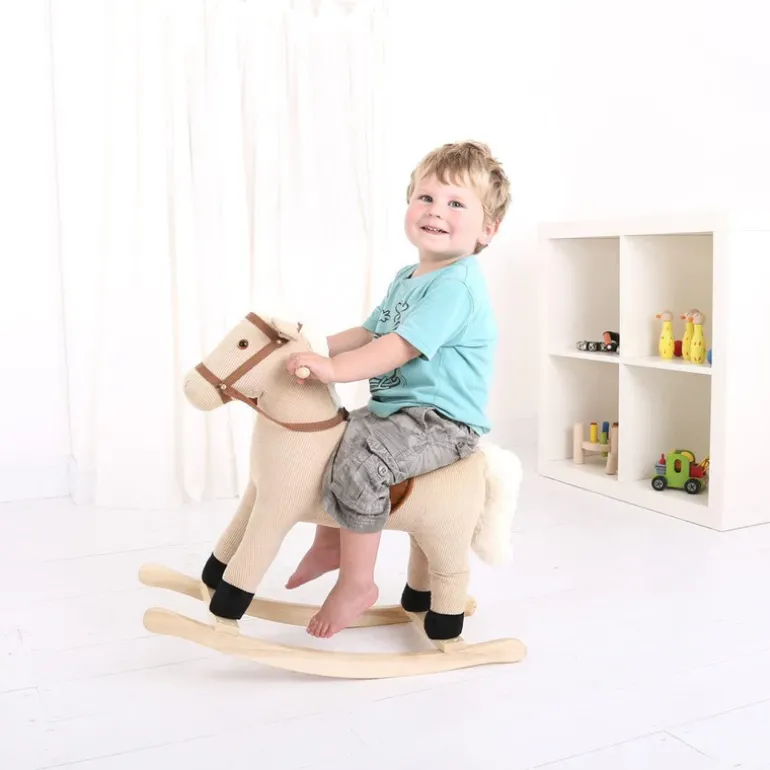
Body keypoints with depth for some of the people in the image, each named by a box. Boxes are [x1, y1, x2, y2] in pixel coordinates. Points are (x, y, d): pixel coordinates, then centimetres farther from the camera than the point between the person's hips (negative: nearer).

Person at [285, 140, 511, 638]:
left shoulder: (455, 286, -19)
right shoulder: (407, 278, 15)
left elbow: (400, 348, -28)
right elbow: (369, 332, 22)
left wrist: (333, 367, -33)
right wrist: (313, 346, 11)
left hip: (442, 423, -11)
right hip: (397, 409, 11)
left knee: (360, 459, -31)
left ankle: (357, 583, -14)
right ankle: (331, 540, 30)